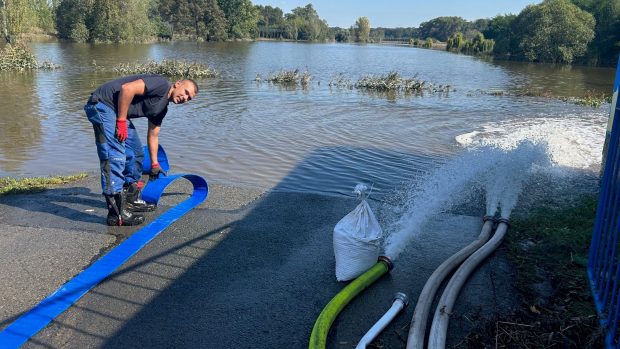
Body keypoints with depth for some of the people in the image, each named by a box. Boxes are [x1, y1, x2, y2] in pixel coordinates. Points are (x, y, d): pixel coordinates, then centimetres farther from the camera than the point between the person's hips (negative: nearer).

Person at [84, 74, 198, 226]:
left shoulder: (162, 107, 15)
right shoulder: (162, 84, -14)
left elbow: (153, 135, 24)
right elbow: (127, 88, -25)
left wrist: (154, 164, 27)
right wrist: (121, 122, -20)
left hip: (117, 112, 11)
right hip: (102, 104, -11)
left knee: (136, 153, 16)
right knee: (115, 158, -15)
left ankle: (131, 200, 27)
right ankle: (116, 213, -13)